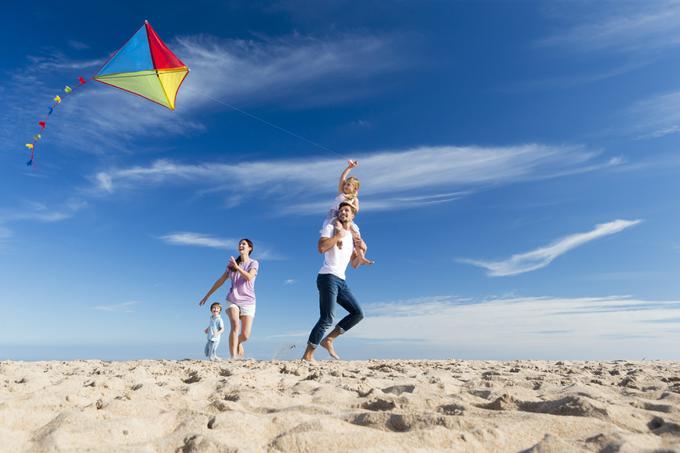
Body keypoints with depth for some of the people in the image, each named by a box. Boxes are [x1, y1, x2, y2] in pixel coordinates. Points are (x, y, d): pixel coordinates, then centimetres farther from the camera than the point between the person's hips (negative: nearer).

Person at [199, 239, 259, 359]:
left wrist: (237, 267, -19)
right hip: (233, 300, 1)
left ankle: (238, 342, 32)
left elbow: (249, 277, -18)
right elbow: (220, 281, 16)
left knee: (245, 335, -6)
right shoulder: (231, 264, 11)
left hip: (248, 301, -1)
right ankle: (233, 358, -27)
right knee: (235, 325, -26)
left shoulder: (254, 263, 2)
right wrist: (207, 296, 18)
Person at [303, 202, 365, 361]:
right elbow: (321, 248, -17)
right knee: (327, 319, -15)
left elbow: (355, 265, 22)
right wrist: (339, 235, -10)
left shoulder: (352, 237, 23)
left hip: (341, 281, 8)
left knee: (358, 313, 4)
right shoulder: (331, 228, 3)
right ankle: (307, 356, -7)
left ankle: (328, 340, 8)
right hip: (328, 277, -8)